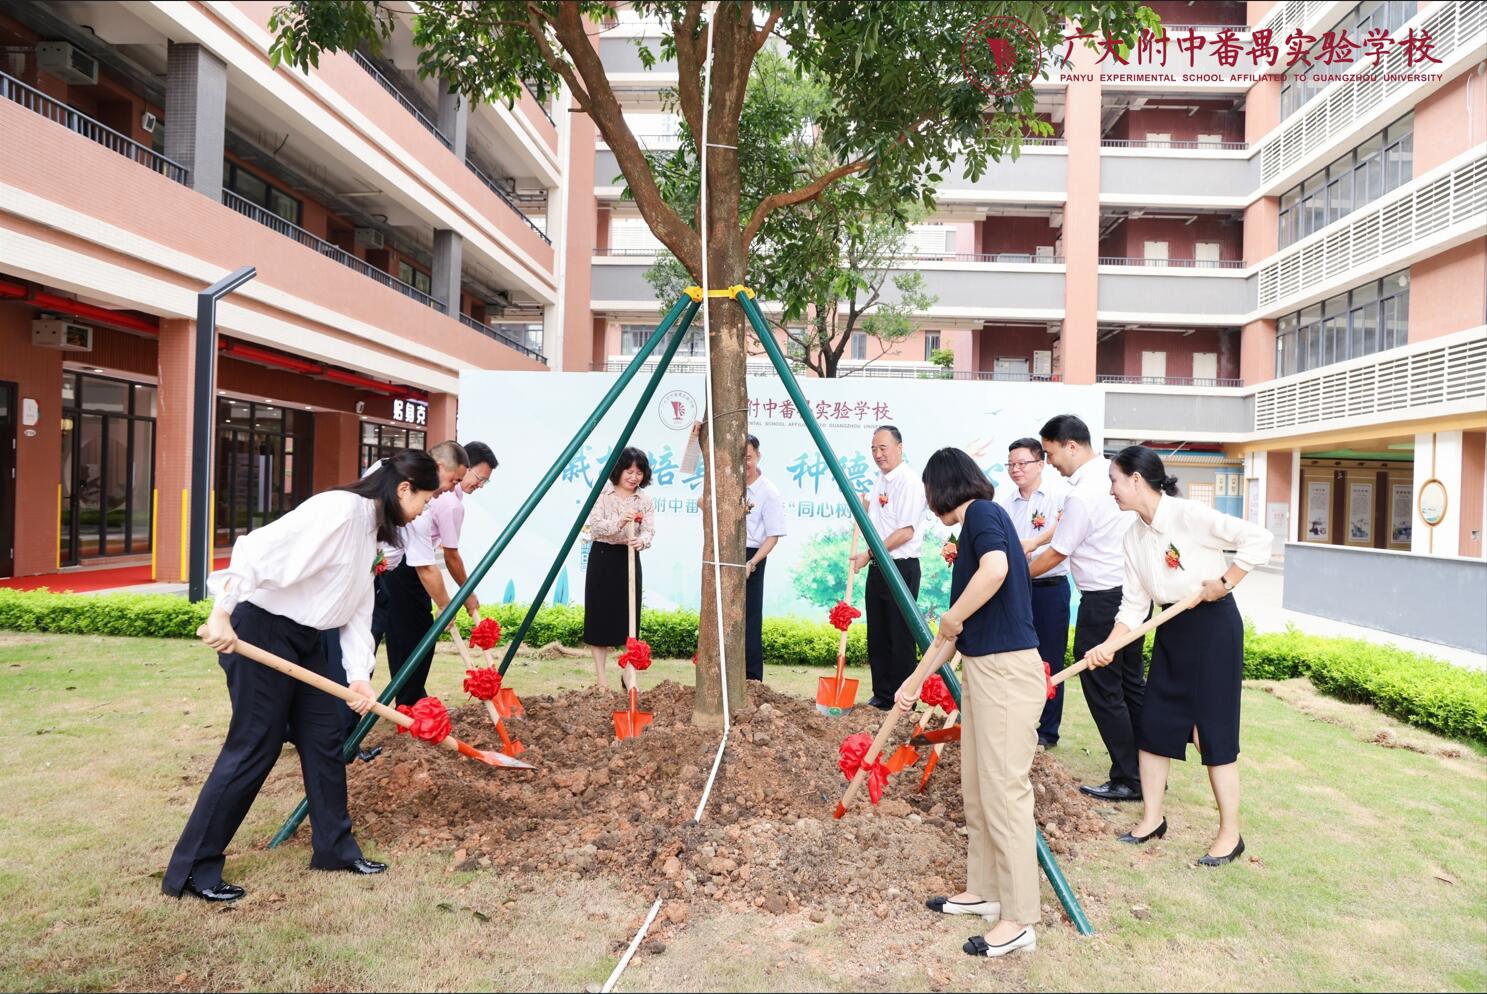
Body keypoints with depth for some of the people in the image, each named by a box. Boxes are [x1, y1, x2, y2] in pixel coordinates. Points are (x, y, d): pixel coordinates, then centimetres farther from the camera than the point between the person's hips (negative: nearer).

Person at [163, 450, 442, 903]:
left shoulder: (370, 530, 11)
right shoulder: (339, 510, -20)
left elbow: (358, 609, 9)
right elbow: (260, 550, -28)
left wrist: (359, 673, 0)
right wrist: (222, 613, -30)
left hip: (304, 637, 10)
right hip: (262, 630, -10)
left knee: (325, 738, 12)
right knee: (254, 747, -3)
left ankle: (335, 847, 24)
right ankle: (192, 870, 11)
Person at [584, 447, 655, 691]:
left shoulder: (645, 500, 4)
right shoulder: (602, 493, -4)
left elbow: (649, 530, -8)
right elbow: (595, 525, -15)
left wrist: (641, 541, -32)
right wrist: (619, 522, -33)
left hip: (629, 559, 2)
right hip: (602, 557, -2)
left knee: (628, 617, 4)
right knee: (600, 615, 1)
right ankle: (601, 675, 10)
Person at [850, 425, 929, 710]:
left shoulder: (909, 483, -13)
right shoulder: (880, 482, 15)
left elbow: (906, 531, -20)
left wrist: (869, 554, -17)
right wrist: (863, 508, 8)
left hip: (901, 568, -9)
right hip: (878, 568, 9)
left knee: (901, 638, -1)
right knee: (878, 636, 13)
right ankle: (882, 695, 23)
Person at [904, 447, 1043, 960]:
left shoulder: (983, 513, -10)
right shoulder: (973, 527, 17)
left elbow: (995, 570, -33)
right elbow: (958, 630, 22)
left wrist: (952, 618, -17)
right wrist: (916, 681, 27)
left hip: (1007, 671, -10)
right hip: (981, 669, 10)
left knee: (1004, 791, -2)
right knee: (976, 788, 18)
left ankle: (1018, 920, 10)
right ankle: (983, 890, 33)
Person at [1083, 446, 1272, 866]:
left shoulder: (1188, 515, -18)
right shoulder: (1133, 537, 3)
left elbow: (1258, 538, -21)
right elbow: (1134, 603, 2)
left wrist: (1224, 584, -17)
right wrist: (1108, 646, -9)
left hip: (1213, 625, -7)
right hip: (1171, 629, 7)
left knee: (1213, 728, -1)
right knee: (1153, 722, 9)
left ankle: (1230, 833, 14)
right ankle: (1152, 817, 24)